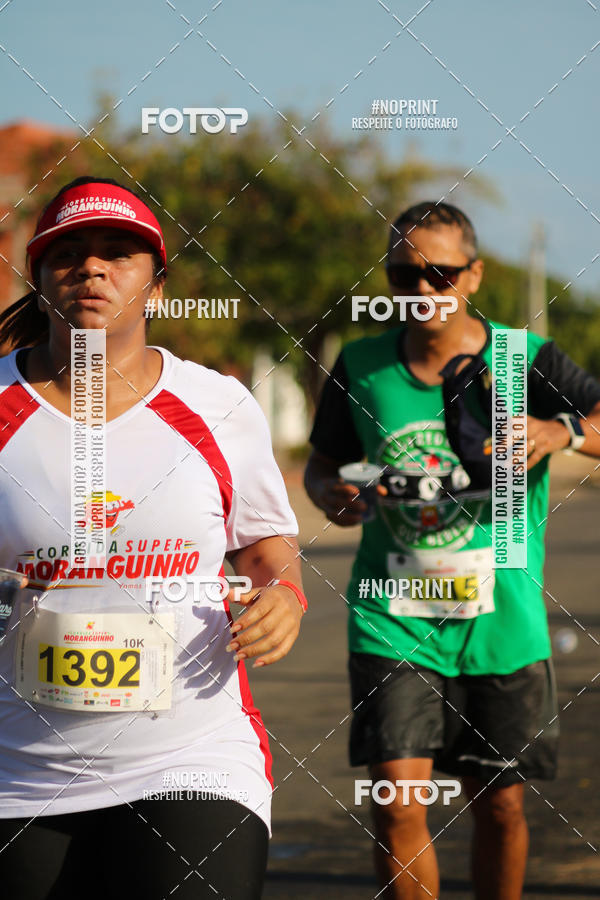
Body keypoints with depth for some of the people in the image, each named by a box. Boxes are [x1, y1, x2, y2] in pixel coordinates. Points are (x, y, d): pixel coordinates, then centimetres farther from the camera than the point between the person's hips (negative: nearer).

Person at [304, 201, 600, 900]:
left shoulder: (527, 361, -3)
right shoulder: (360, 368, 3)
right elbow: (321, 466, 16)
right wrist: (330, 494, -7)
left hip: (503, 627, 0)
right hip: (394, 623, 0)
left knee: (500, 806, 9)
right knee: (398, 803, -12)